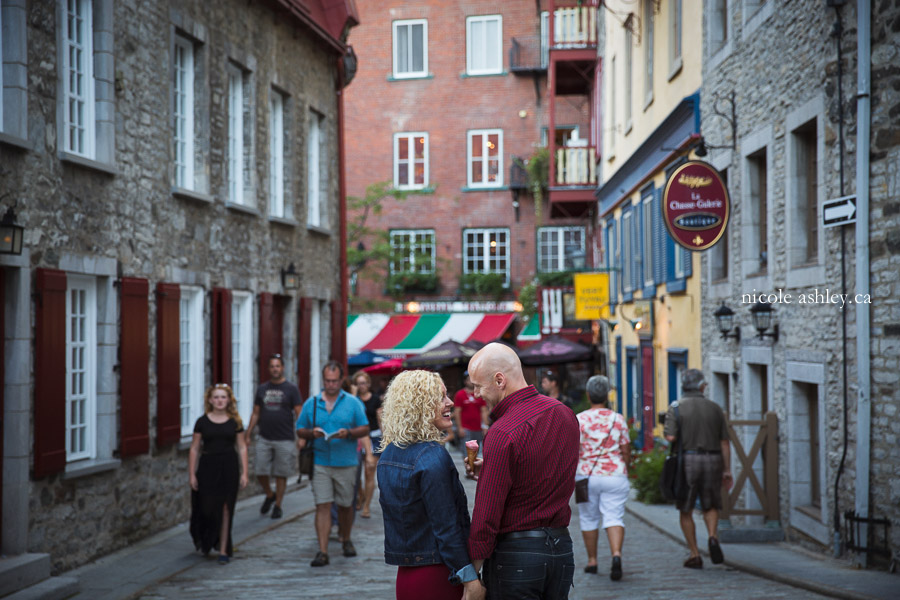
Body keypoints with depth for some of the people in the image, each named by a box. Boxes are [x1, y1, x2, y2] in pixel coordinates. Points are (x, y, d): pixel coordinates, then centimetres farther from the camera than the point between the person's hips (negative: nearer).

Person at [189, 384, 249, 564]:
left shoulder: (235, 422, 4)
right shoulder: (202, 422, 1)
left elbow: (242, 448, 7)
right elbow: (194, 449, 4)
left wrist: (244, 473, 1)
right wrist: (192, 474, 0)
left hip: (229, 468, 0)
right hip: (208, 467, 0)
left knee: (225, 509, -1)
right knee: (207, 508, -1)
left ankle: (223, 550, 5)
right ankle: (203, 540, 29)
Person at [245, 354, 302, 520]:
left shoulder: (291, 389, 0)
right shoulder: (262, 389, 9)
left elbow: (299, 414, -2)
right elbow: (255, 414, 14)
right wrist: (248, 435, 9)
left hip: (284, 440, -3)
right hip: (264, 439, 3)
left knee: (281, 475, 3)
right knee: (260, 472, -1)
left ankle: (277, 506, 16)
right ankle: (270, 495, 25)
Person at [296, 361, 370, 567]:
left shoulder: (353, 403, 3)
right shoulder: (311, 403, 7)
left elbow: (365, 429, 3)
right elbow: (300, 430, 10)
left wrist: (349, 433, -16)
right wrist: (311, 433, -12)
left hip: (346, 463, 0)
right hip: (320, 463, 0)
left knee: (345, 505, 11)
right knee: (322, 506, -7)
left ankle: (346, 540, 35)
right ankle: (322, 552, -9)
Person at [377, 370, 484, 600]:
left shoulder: (389, 454, 8)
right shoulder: (432, 457, -17)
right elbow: (446, 527, -19)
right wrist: (470, 580, -17)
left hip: (405, 574, 8)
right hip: (438, 577, -8)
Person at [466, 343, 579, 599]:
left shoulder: (502, 433, -19)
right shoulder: (565, 415, 6)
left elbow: (487, 513, -18)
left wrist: (471, 571, -10)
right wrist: (488, 470, 10)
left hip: (515, 552, -7)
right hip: (561, 547, 8)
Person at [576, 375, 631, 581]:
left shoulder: (579, 419, -5)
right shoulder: (618, 419, 1)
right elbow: (626, 451, 4)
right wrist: (624, 471, 19)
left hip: (587, 476, 0)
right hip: (615, 475, 0)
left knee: (589, 518, 14)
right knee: (614, 517, -2)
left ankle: (592, 560, 21)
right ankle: (616, 554, -24)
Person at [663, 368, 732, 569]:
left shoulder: (676, 407, -2)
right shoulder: (714, 408, 6)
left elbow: (670, 437, -14)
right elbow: (724, 442, 5)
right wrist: (727, 471, 9)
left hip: (687, 461, -2)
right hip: (712, 461, 2)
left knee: (686, 510, 10)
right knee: (710, 507, 17)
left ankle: (694, 555, 7)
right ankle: (713, 537, -11)